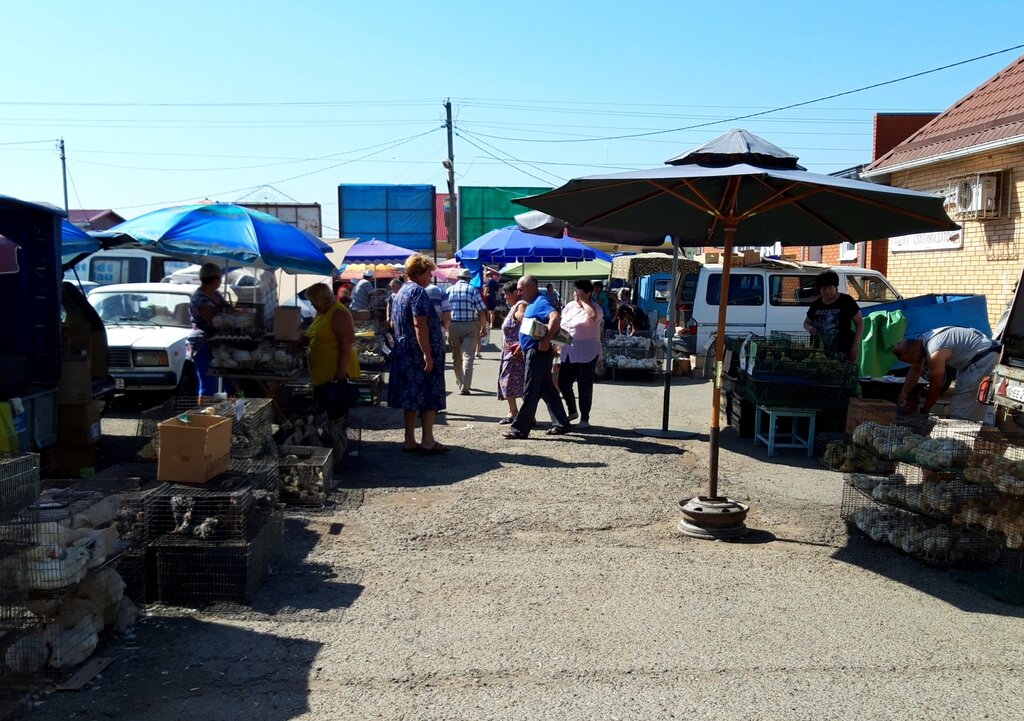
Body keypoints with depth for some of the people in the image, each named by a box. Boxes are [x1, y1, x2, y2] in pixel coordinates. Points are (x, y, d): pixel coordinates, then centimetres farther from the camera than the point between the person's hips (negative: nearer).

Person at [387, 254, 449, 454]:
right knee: (430, 398, -1)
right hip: (421, 354, -9)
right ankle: (427, 441, 1)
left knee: (411, 398, 11)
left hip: (404, 353, 9)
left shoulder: (401, 292, 16)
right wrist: (427, 354, -23)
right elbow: (420, 324, -22)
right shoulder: (418, 291, -13)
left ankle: (410, 441, 13)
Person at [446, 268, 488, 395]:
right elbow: (482, 311, -6)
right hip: (470, 326, -3)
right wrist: (484, 327, 4)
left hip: (453, 326, 3)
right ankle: (464, 387, -11)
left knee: (456, 356, 17)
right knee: (468, 357, -3)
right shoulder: (473, 290, 0)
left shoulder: (449, 290, 7)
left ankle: (459, 382, 32)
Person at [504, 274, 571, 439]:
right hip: (531, 351, 11)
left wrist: (545, 342, -34)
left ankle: (520, 429, -1)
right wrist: (521, 345, 21)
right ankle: (561, 424, 20)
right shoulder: (531, 303, 16)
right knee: (547, 389, 14)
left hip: (538, 353, -11)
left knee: (530, 393, -5)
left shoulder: (541, 302, -16)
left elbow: (555, 317, -35)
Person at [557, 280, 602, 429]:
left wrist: (582, 299, -22)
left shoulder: (594, 308, -9)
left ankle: (585, 419, 11)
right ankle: (572, 412, 29)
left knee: (585, 386, 0)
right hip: (568, 352, 7)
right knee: (563, 382, 9)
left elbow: (593, 315, -34)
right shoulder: (570, 305, 10)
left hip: (586, 353, -7)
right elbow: (560, 323, 17)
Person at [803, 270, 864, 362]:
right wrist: (809, 328, -1)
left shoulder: (846, 301, -3)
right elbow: (806, 322, 25)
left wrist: (856, 346, -9)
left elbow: (859, 323, -1)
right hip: (822, 353, 5)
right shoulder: (816, 305, 10)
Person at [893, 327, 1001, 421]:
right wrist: (904, 393, 0)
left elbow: (935, 387, -20)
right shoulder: (920, 341, -3)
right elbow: (915, 370, 10)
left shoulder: (935, 353, -30)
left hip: (984, 357, -10)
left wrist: (924, 411, -7)